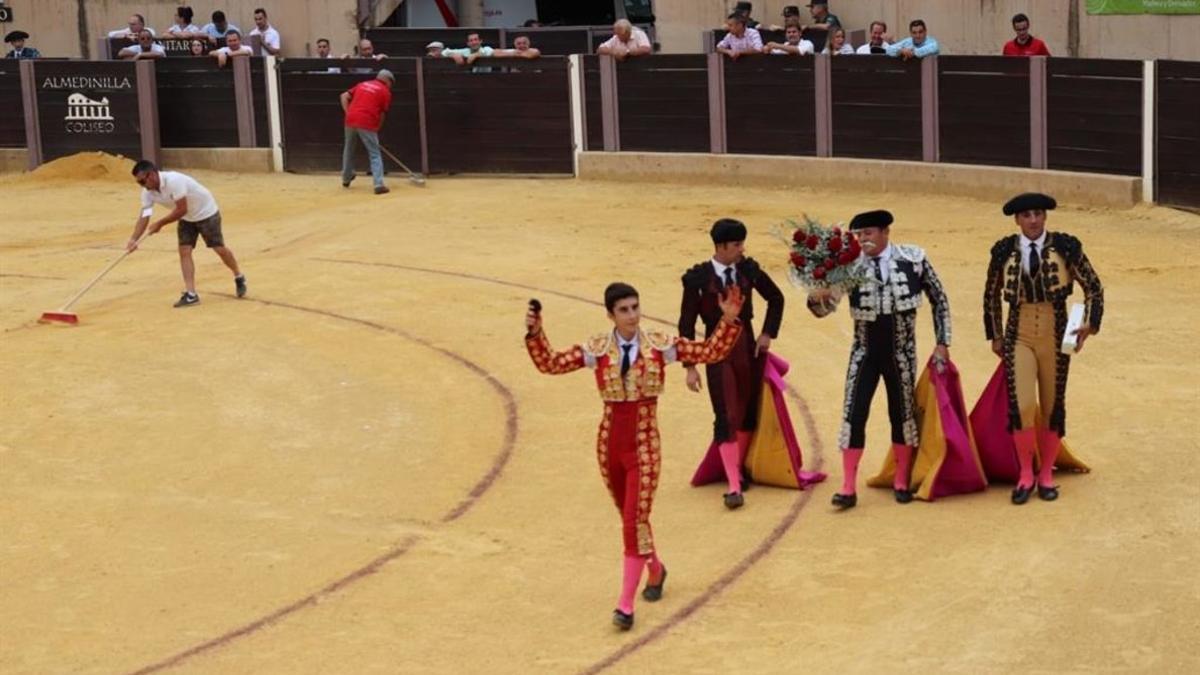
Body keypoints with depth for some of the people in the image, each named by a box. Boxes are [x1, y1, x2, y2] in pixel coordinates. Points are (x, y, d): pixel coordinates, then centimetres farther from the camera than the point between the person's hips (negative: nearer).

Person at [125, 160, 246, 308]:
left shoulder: (174, 181, -36)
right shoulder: (148, 192, -13)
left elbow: (181, 210, -33)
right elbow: (144, 216, -15)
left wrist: (160, 224, -28)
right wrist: (133, 239, -28)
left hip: (206, 212, -6)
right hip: (186, 218, 6)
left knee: (219, 249, 2)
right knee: (184, 251, -8)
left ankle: (239, 278, 27)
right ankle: (190, 294, -8)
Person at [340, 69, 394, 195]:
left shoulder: (362, 84, 23)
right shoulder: (386, 92, 9)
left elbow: (344, 96, 16)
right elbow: (382, 114, 5)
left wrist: (348, 114, 14)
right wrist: (376, 130, 14)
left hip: (350, 119, 5)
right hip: (367, 123, -5)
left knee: (349, 148, 25)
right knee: (374, 154, 2)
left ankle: (346, 179, 37)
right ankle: (379, 184, -10)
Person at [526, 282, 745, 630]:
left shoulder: (659, 344, -5)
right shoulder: (597, 349, -4)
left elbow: (710, 352, -6)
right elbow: (550, 364, -6)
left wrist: (729, 320, -18)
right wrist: (535, 334, -19)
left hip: (644, 444, -2)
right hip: (610, 441, 3)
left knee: (635, 521, -9)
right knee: (631, 519, 18)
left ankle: (626, 605, -4)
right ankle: (655, 569, 46)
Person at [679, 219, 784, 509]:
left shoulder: (749, 270, -2)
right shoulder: (698, 278, -12)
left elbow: (776, 299, 14)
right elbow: (687, 324, -7)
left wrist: (768, 333, 4)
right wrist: (690, 366, -9)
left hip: (748, 348, 4)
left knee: (747, 413, 12)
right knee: (726, 418, -7)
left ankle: (738, 469, 29)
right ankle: (734, 486, -9)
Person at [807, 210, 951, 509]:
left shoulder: (913, 258, -10)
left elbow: (939, 299, 1)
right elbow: (825, 308, -13)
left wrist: (942, 342, -2)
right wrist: (816, 297, -37)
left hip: (901, 353, 0)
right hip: (865, 353, 0)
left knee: (903, 413, 10)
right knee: (853, 414, -5)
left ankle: (901, 481, 28)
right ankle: (849, 487, 2)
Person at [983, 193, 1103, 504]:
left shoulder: (1065, 247, -6)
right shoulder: (1004, 251, -3)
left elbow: (1093, 287, 3)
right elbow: (991, 295, 11)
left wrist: (1089, 324, -8)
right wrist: (995, 336, 12)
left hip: (1056, 335, 1)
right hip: (1019, 336, 0)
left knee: (1052, 407, 8)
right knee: (1022, 406, -12)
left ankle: (1046, 475, 23)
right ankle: (1025, 475, 5)